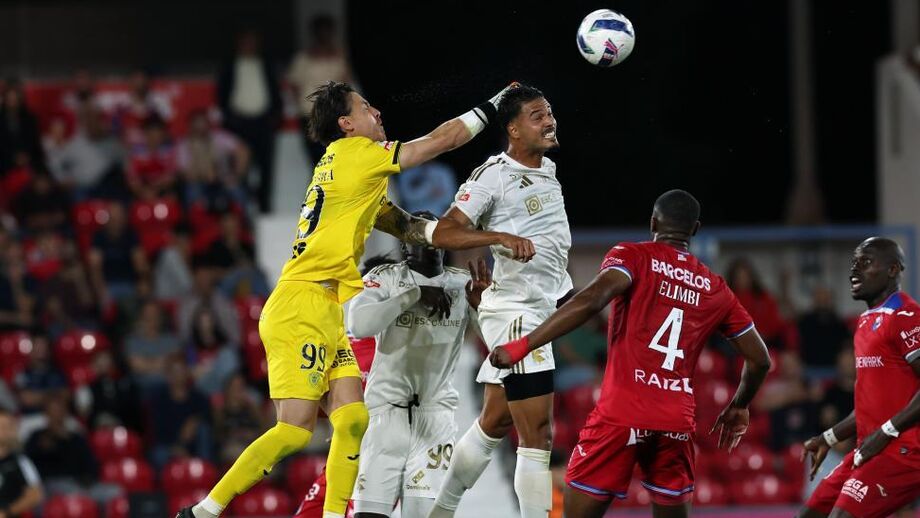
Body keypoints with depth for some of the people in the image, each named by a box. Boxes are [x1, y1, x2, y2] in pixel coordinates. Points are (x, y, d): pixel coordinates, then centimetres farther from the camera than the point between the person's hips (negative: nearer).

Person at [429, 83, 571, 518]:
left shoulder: (548, 169, 13)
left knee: (494, 424, 16)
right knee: (537, 433, -12)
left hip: (546, 308, 9)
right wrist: (499, 238, -30)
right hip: (515, 313, -9)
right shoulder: (492, 175, -13)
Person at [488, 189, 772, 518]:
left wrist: (524, 345, -18)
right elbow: (759, 359, 19)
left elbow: (592, 300, -15)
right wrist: (738, 408, 37)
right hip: (677, 423, 4)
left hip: (622, 415, -4)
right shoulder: (715, 288, 16)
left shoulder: (632, 256, 4)